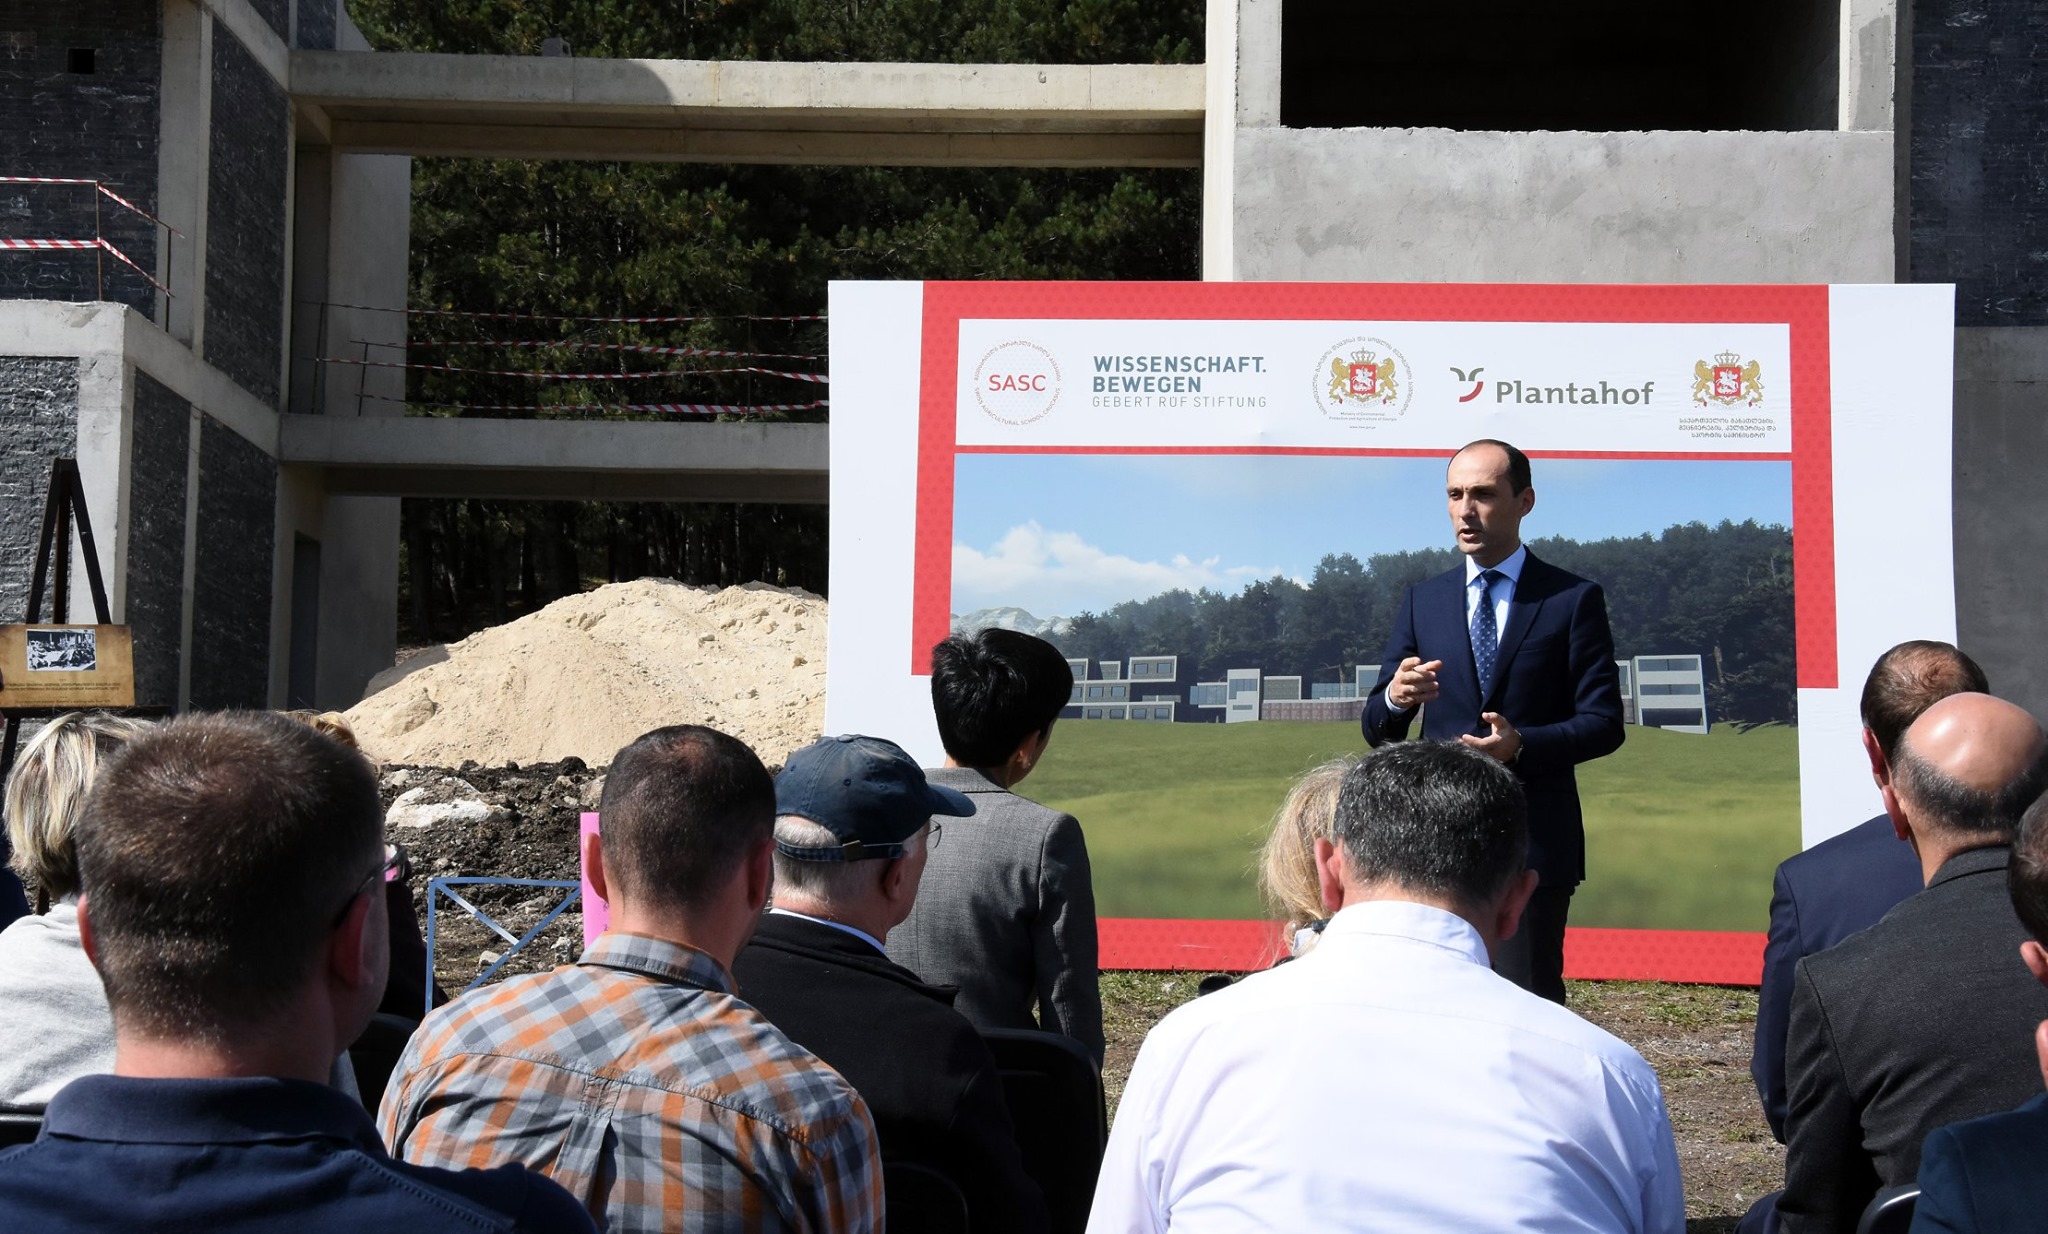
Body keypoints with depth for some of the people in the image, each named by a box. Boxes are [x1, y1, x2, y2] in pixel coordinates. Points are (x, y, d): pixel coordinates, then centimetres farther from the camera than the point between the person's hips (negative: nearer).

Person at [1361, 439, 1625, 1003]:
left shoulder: (1574, 599, 2)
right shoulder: (1423, 601, 11)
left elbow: (1603, 723, -3)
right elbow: (1377, 732, 8)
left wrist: (1522, 744, -20)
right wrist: (1395, 698, -16)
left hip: (1533, 838, -3)